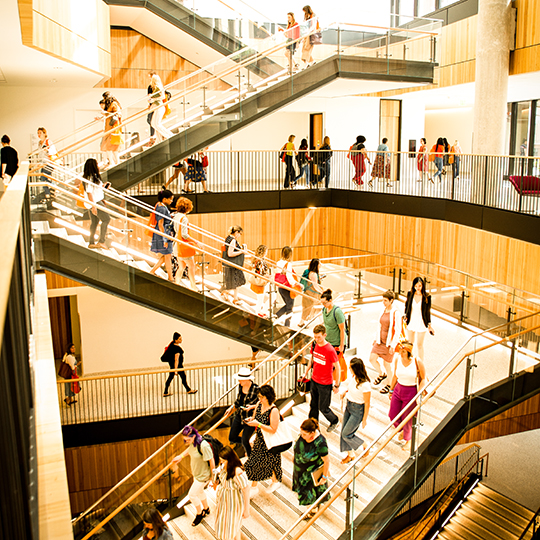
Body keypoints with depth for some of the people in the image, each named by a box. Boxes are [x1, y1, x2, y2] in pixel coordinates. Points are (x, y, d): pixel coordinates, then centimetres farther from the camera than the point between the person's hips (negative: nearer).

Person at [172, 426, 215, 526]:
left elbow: (211, 460, -26)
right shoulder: (192, 442, -11)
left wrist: (213, 475, -15)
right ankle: (206, 510, 51)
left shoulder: (203, 446, -36)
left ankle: (199, 514, 30)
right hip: (196, 473, 8)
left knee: (192, 494, 4)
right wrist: (180, 456, 13)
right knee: (199, 491, 26)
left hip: (203, 475, -8)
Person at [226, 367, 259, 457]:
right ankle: (249, 444, 36)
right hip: (239, 416, 7)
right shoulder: (240, 386, -3)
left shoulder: (256, 389, -22)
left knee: (244, 441, -5)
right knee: (232, 438, 10)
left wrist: (252, 406, -24)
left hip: (250, 418, -7)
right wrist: (232, 407, 13)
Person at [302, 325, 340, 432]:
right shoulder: (315, 346, -4)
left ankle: (335, 421, 35)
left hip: (325, 384, -6)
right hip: (314, 380, 6)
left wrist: (336, 385, -11)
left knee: (323, 408, 7)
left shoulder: (330, 350, -24)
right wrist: (306, 372, 16)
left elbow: (337, 368, -16)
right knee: (313, 405, 18)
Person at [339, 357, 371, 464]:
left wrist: (364, 419, -13)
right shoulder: (352, 377, -8)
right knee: (344, 431, 14)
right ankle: (350, 454, 36)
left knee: (346, 434, 2)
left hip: (358, 410, -7)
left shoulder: (364, 385, -29)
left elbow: (367, 404, -20)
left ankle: (364, 446, 28)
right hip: (349, 406, 7)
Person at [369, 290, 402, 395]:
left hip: (389, 343, -6)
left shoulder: (396, 313, -17)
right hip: (380, 341, 6)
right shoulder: (383, 310, 3)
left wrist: (393, 345, -17)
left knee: (387, 364, 6)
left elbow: (398, 330, -16)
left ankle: (388, 384, 28)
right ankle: (381, 374, 28)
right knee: (372, 359, 0)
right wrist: (376, 338, 17)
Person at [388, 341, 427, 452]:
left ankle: (408, 439, 37)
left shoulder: (417, 362, -18)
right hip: (398, 389, 4)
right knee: (392, 416, 9)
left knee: (407, 419, 8)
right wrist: (391, 390, 13)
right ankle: (403, 430, 43)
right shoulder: (397, 359, -7)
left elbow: (423, 379, -6)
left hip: (411, 392, -4)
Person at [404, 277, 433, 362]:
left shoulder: (427, 297, -13)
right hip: (411, 322, 2)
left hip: (421, 323, -2)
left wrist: (429, 324, -2)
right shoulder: (410, 294, -8)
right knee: (410, 344, 17)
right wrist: (405, 317, -2)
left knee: (419, 345, 8)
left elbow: (428, 311, -4)